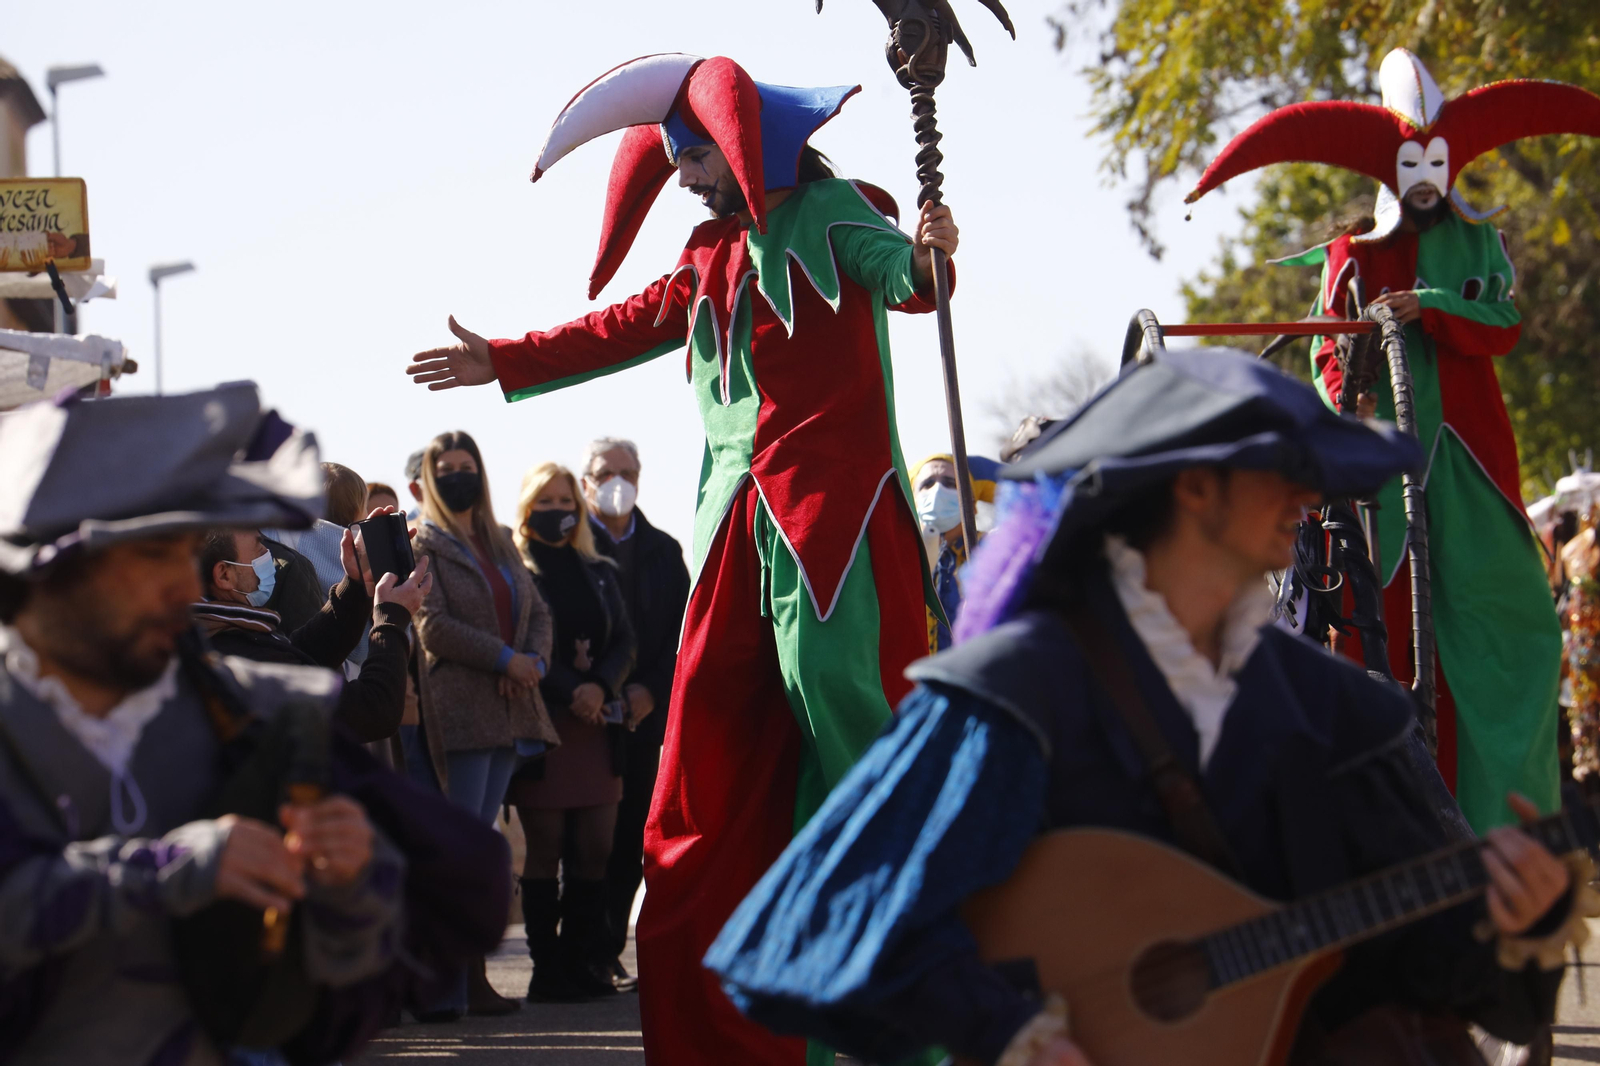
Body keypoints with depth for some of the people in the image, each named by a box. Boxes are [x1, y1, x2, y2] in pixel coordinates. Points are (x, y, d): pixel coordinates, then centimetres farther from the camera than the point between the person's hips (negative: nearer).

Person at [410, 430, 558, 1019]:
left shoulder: (501, 544, 19)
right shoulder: (424, 545, -1)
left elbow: (538, 611, 16)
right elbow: (432, 625, -12)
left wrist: (533, 661, -4)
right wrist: (504, 658, -14)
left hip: (507, 706, 7)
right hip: (459, 707, -7)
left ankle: (473, 976, 9)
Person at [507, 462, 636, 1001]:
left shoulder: (600, 573, 18)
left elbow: (624, 641, 9)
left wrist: (600, 687, -10)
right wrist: (571, 692, -17)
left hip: (597, 725, 5)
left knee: (595, 849, 1)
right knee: (545, 848, -4)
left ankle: (583, 963, 7)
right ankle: (548, 969, -1)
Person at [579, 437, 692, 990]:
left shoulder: (663, 551, 14)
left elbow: (683, 631, 9)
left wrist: (650, 690, -6)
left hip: (643, 712, 4)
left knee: (630, 840, 2)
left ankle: (609, 951, 8)